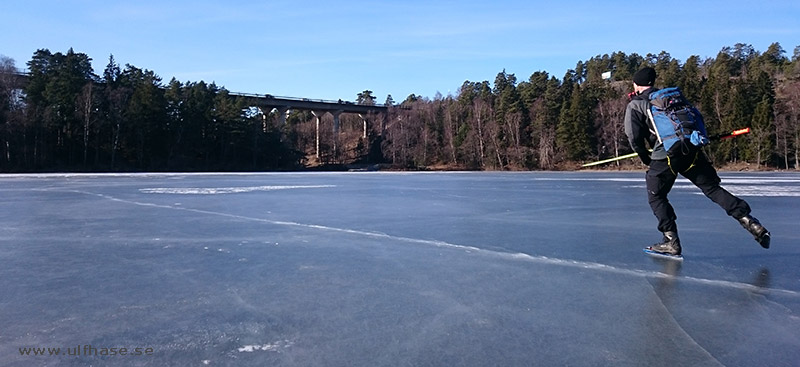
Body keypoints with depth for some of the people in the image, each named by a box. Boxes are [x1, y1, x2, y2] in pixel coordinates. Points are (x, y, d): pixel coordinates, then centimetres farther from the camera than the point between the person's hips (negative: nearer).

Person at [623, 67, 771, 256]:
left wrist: (646, 159, 11)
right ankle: (750, 221, 3)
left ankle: (671, 241, 6)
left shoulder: (635, 105, 3)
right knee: (713, 188, 12)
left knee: (656, 197, 11)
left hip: (665, 156, -5)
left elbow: (634, 138, -2)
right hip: (692, 152, 5)